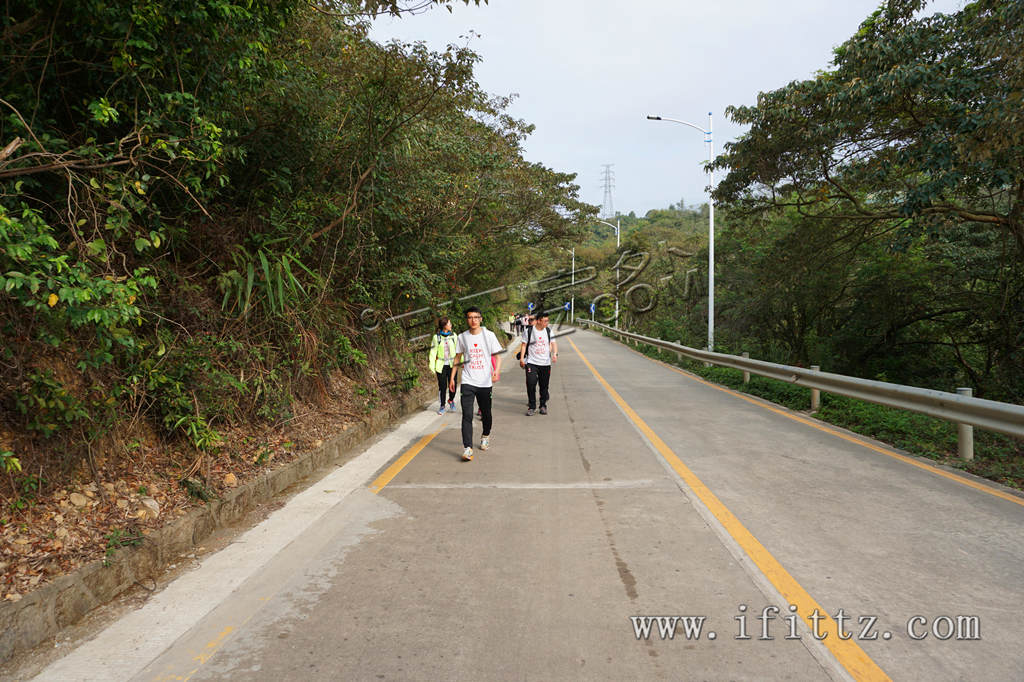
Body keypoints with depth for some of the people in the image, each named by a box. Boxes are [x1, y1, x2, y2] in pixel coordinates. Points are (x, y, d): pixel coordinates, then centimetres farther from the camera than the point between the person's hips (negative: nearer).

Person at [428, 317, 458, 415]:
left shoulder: (453, 336, 4)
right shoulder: (436, 337, -3)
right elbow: (433, 351, -1)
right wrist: (432, 366, -3)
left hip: (452, 364, 2)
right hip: (441, 365, -2)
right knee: (442, 386, 1)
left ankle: (451, 400, 29)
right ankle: (442, 406, 19)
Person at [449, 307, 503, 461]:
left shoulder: (489, 335, -2)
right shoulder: (462, 337, 4)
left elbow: (497, 355, 1)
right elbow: (458, 358, 13)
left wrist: (496, 370, -18)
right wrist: (452, 378, 9)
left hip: (485, 382, 0)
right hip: (468, 381, 0)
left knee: (486, 413, 13)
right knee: (467, 415, -10)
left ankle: (485, 436, 41)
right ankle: (467, 448, -12)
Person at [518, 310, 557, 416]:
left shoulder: (548, 331, 5)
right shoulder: (529, 331, -2)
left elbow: (553, 343, 6)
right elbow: (524, 344, 4)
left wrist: (555, 353, -12)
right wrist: (522, 358, -3)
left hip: (545, 363, 3)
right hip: (532, 362, -2)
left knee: (544, 385, 7)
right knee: (531, 383, -11)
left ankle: (543, 405, 22)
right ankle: (532, 406, 1)